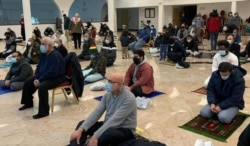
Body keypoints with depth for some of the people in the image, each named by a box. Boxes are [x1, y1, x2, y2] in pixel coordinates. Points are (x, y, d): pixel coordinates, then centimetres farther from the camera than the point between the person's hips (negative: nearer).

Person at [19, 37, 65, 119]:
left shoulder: (55, 56, -25)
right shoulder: (44, 54, 4)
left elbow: (52, 73, -30)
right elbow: (39, 67, 10)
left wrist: (40, 80, -22)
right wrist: (36, 78, -7)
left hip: (57, 78, -10)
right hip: (43, 76, 10)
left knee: (42, 87, -35)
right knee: (28, 82, 10)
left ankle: (44, 111, -23)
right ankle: (28, 103, 28)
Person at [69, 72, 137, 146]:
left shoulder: (129, 99, -23)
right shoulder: (108, 95, 0)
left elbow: (115, 120, -31)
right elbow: (96, 113, -8)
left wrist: (95, 136, -36)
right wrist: (80, 129, -20)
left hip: (125, 130, -7)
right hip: (109, 126, 8)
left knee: (107, 134, -39)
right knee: (82, 124, -5)